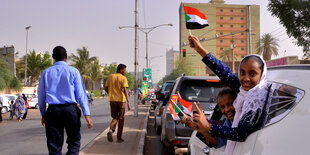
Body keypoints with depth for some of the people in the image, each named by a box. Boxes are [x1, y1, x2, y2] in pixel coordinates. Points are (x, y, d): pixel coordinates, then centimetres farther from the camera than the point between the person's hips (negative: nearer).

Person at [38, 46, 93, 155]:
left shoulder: (46, 73, 8)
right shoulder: (73, 71, 0)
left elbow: (41, 96, 12)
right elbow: (80, 94, -5)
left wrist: (43, 114, 21)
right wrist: (86, 114, -6)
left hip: (53, 110, 2)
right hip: (70, 109, -2)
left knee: (54, 145, 8)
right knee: (74, 142, 12)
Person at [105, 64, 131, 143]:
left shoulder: (110, 77, 7)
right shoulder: (123, 78, -7)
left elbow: (106, 89, 11)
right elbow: (125, 90, -17)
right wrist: (128, 102, -20)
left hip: (112, 100, 4)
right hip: (121, 100, -4)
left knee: (115, 117, 16)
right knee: (121, 118, 9)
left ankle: (111, 130, -13)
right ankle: (119, 138, 12)